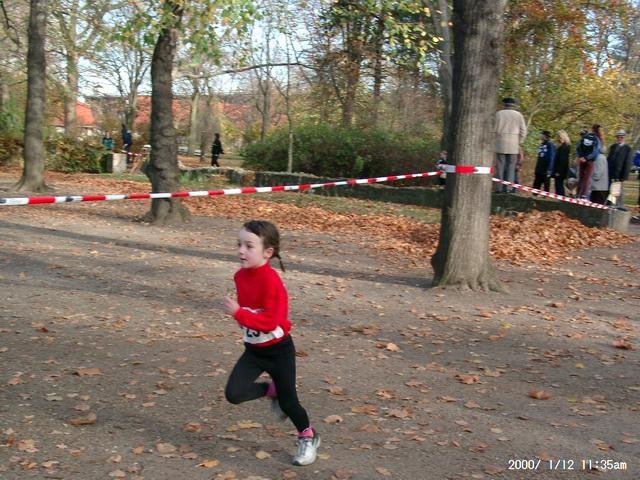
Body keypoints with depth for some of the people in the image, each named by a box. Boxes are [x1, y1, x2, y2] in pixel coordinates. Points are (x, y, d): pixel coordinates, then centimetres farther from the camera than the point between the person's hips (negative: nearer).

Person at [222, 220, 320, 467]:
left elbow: (270, 322, -33)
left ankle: (308, 437, 34)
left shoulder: (271, 281, -27)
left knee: (288, 401, 5)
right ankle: (272, 390, 21)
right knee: (233, 394, -8)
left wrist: (238, 313, -36)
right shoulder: (240, 276, -4)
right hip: (253, 350, 6)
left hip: (278, 350, -6)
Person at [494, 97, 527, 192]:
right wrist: (519, 143, 12)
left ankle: (500, 188, -2)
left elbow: (495, 128, -1)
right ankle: (508, 188, -1)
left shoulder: (499, 113, 1)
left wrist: (494, 140, 9)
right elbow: (523, 130, 4)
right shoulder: (518, 115, 6)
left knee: (500, 166, 1)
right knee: (511, 167, 4)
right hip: (513, 145, 1)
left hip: (501, 143, -1)